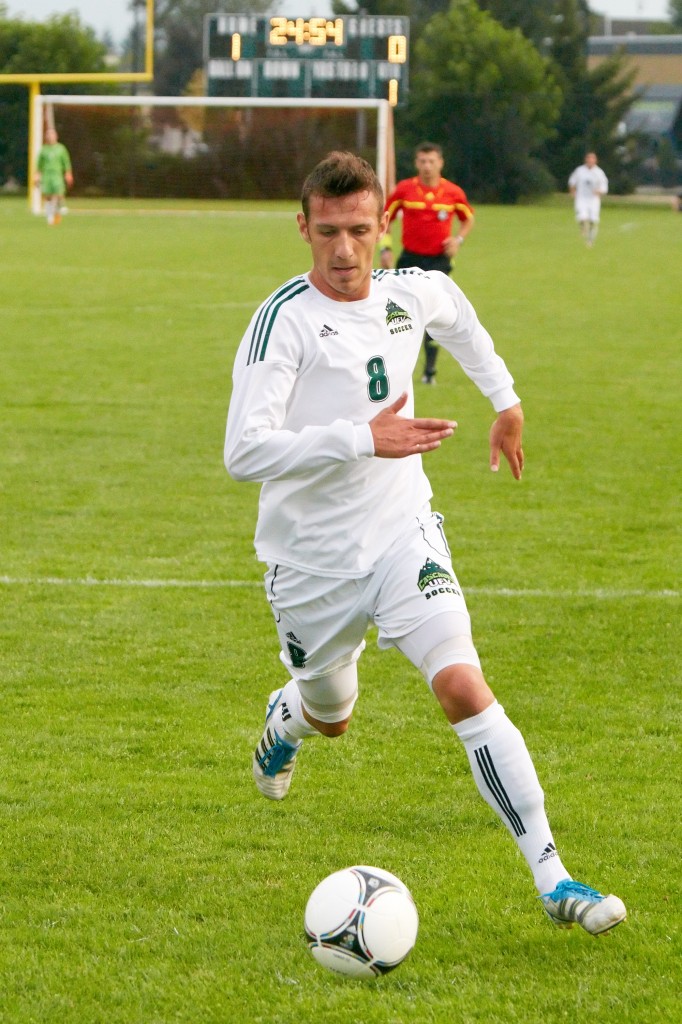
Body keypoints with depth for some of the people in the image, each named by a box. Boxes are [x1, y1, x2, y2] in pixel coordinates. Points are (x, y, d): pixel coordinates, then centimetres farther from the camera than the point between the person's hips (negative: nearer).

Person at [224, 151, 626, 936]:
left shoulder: (412, 294, -3)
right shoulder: (284, 320, -20)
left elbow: (456, 312, 25)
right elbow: (243, 451, -29)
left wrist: (504, 399, 28)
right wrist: (363, 439, -35)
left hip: (401, 532, 2)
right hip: (311, 558, -2)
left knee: (463, 686, -19)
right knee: (330, 716, 19)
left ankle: (552, 877, -22)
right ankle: (287, 717, 61)